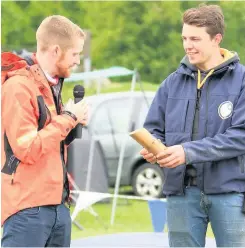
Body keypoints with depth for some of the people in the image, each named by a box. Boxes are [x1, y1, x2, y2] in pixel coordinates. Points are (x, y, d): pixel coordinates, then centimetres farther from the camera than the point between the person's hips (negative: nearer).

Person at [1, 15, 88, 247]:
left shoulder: (52, 85, 17)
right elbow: (27, 149, -20)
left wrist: (73, 124, 3)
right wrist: (67, 118, -12)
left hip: (57, 205, 9)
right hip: (28, 209, -9)